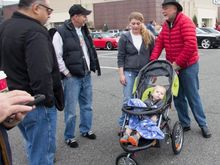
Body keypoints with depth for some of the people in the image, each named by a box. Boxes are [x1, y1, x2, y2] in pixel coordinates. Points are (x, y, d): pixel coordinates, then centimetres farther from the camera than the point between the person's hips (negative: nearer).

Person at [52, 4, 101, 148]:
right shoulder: (61, 33, -13)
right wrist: (67, 73, -13)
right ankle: (69, 137, 18)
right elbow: (57, 56, -15)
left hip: (87, 76, 7)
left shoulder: (84, 31, 12)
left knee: (87, 106, 17)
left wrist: (94, 67, 13)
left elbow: (91, 51, 20)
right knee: (71, 109, 2)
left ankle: (86, 130, 34)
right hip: (72, 77, -7)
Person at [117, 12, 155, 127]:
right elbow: (121, 57, -1)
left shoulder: (149, 36, 3)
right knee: (128, 99, -3)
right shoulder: (124, 37, 0)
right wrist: (121, 74, -6)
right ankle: (123, 123, 11)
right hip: (129, 71, -1)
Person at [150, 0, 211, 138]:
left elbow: (191, 46, -26)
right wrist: (153, 61, -7)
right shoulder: (166, 25, 8)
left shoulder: (185, 22, -17)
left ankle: (203, 124, 20)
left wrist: (177, 63, -22)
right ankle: (185, 124, 25)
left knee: (192, 96, 3)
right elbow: (159, 43, 5)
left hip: (188, 66, -7)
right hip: (173, 67, 7)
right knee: (178, 97, 12)